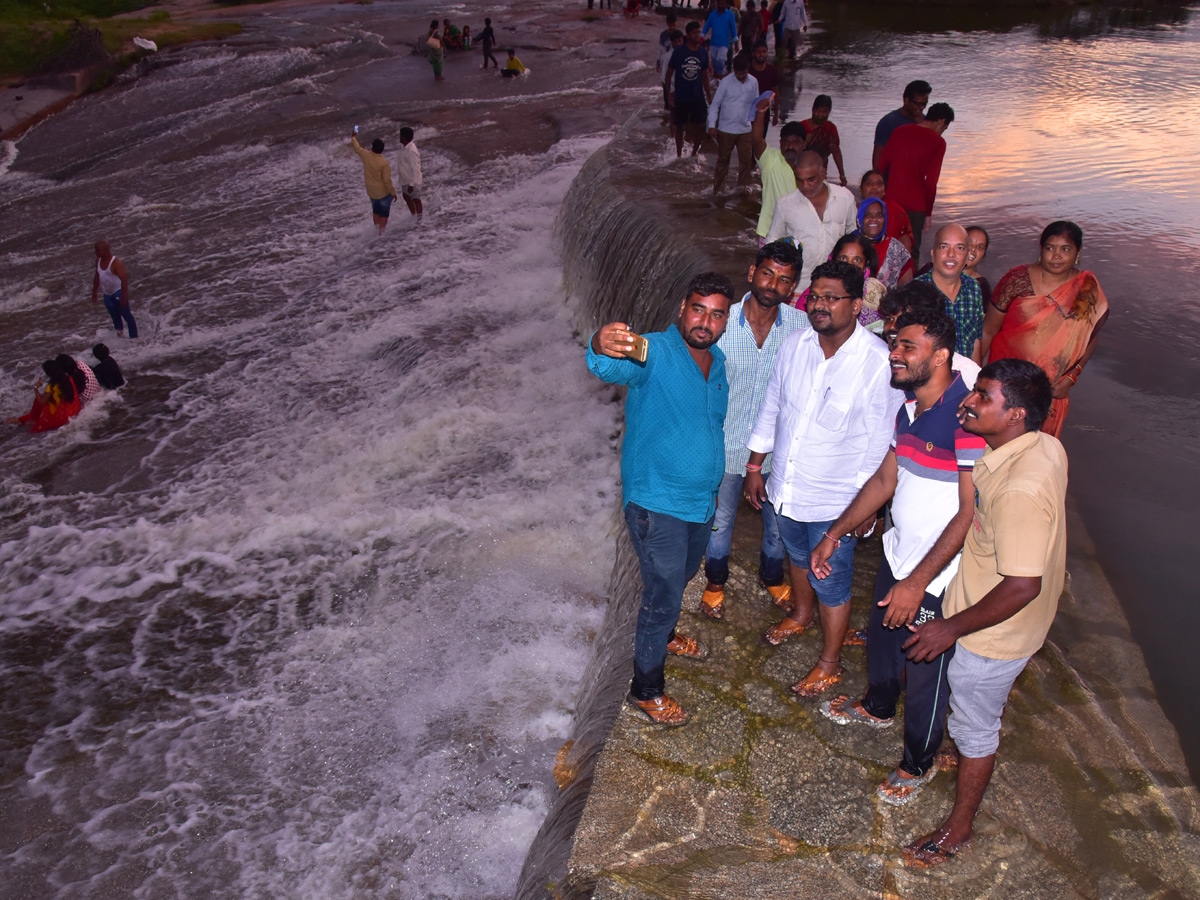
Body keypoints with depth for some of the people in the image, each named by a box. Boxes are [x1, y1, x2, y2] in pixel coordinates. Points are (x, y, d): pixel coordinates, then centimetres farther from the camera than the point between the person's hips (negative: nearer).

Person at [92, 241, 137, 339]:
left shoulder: (116, 263, -23)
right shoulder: (98, 260, 2)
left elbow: (124, 280, -24)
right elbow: (97, 276, 14)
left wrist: (124, 297, -26)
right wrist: (94, 292, 16)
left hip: (118, 292, -8)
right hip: (107, 293, 8)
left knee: (127, 316, -2)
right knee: (115, 316, 21)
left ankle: (134, 337, 6)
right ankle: (120, 331, 38)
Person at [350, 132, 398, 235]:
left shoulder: (366, 155, -11)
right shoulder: (384, 162, -28)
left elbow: (357, 148, 11)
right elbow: (387, 180, -23)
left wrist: (353, 137, 31)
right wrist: (393, 192, -10)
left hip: (371, 191, 6)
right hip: (383, 192, -6)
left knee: (376, 211, 25)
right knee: (384, 212, 11)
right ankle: (382, 232, 18)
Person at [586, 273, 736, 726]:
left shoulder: (718, 362, 4)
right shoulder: (654, 352, -20)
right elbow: (612, 367, -44)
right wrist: (604, 346, -68)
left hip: (700, 502, 8)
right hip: (656, 503, -8)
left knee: (681, 576, 27)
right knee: (664, 593, -1)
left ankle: (661, 634, 55)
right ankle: (646, 688, 20)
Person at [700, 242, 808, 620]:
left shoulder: (801, 325, -12)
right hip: (728, 445, -1)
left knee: (778, 519, 20)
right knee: (720, 519, 17)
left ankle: (772, 575, 50)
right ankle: (716, 580, 45)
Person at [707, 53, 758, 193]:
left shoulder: (753, 83, 2)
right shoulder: (726, 83, -9)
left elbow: (755, 104, 13)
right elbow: (715, 105, -6)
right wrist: (712, 125, -14)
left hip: (745, 129, 3)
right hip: (726, 129, -3)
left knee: (746, 159, 2)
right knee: (723, 160, 6)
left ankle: (743, 187, 15)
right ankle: (717, 189, 17)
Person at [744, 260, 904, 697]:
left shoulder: (879, 363, -22)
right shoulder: (796, 344, -6)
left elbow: (882, 442, -16)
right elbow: (771, 408, 6)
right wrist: (755, 466, 10)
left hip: (835, 500, -5)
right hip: (786, 486, 6)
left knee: (830, 583, 10)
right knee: (798, 555, 29)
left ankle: (829, 663, 34)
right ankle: (801, 613, 59)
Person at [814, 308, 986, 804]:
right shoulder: (909, 409, 1)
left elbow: (971, 513, -26)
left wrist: (917, 582, -24)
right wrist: (834, 534, 12)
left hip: (938, 577, -8)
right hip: (898, 555, 8)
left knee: (925, 675, 11)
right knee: (881, 638, 28)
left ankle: (918, 763, 36)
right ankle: (876, 707, 57)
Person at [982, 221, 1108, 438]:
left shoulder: (1087, 288, -1)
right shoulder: (1018, 279, -8)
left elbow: (1091, 338, 7)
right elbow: (989, 330, -4)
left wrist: (1071, 377, -4)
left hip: (1051, 388, 2)